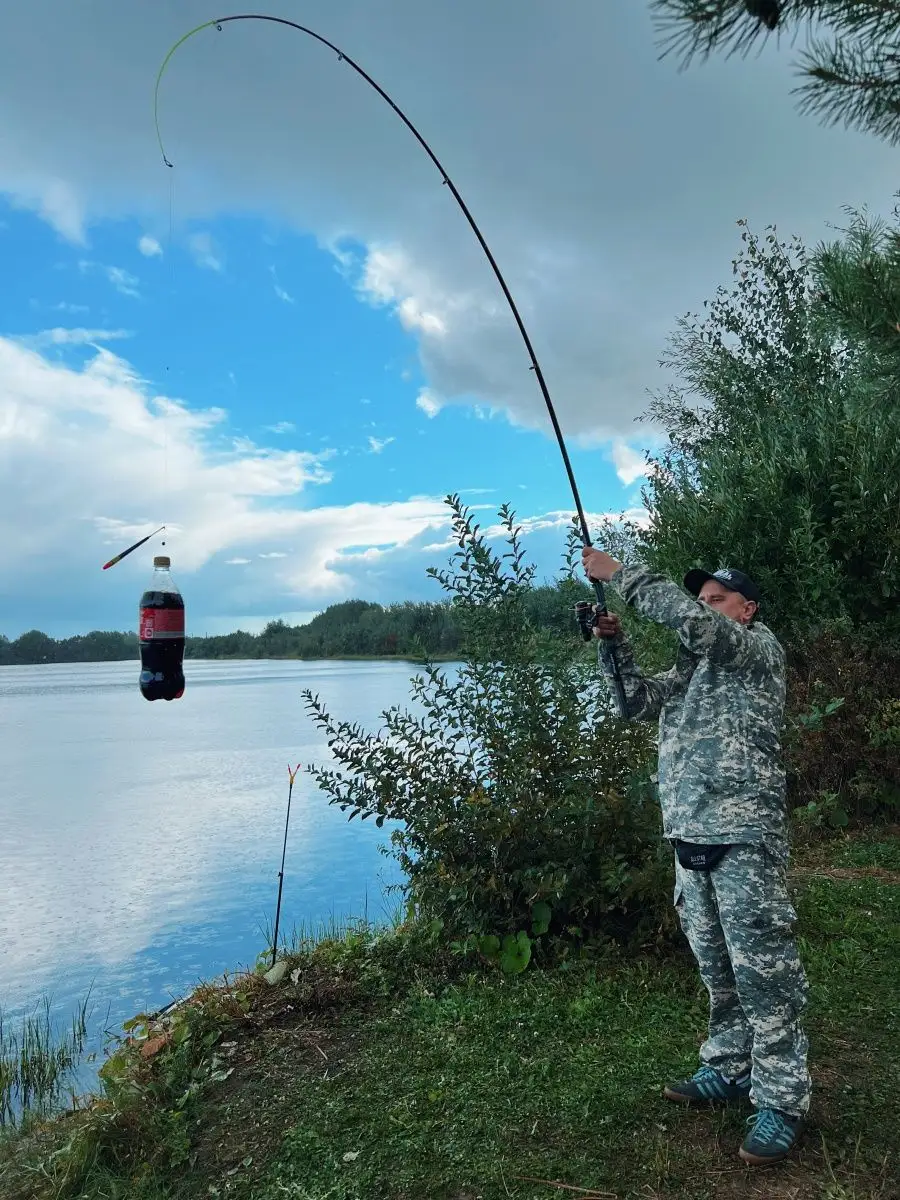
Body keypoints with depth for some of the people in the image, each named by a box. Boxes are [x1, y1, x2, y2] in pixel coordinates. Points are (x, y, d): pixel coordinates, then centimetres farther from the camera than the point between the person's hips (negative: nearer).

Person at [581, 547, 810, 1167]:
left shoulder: (761, 647, -2)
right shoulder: (690, 669, 21)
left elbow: (692, 622, -19)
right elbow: (640, 701, 13)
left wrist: (622, 574, -15)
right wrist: (616, 644, 0)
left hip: (745, 838, -7)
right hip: (690, 838, 7)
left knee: (765, 971, -2)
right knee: (718, 971, 16)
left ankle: (782, 1100, 9)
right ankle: (729, 1070, 29)